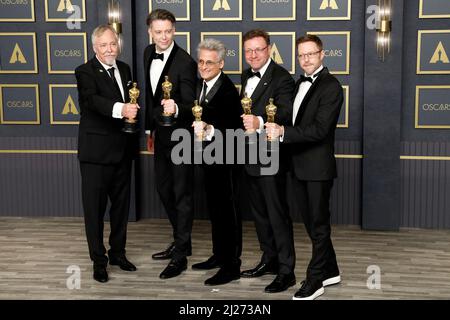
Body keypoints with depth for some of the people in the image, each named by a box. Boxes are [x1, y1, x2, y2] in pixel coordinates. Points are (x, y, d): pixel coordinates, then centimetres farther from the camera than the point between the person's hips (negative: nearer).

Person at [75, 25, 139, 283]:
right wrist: (120, 109, -46)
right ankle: (98, 260, 15)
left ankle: (118, 252, 32)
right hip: (96, 152, -6)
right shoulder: (85, 72, -9)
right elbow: (93, 100, -30)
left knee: (121, 203, 16)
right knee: (95, 207, 2)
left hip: (122, 150, 6)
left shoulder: (124, 69, 12)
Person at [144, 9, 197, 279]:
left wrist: (175, 109, -44)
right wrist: (150, 129, 17)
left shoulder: (185, 62, -20)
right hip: (161, 135, 8)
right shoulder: (149, 53, 4)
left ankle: (180, 257, 9)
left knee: (182, 194, 0)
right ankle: (182, 242, 34)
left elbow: (189, 104, -22)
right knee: (164, 189, 17)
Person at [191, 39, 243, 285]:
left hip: (224, 160, -9)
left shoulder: (228, 90, -19)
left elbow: (234, 129, -25)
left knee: (227, 210, 0)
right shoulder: (201, 85, 7)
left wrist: (209, 130, -36)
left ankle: (232, 266, 11)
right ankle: (219, 255, 33)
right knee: (214, 208, 19)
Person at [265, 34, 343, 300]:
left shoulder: (330, 86, -12)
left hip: (318, 167, -8)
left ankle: (315, 280, 14)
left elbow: (319, 129, -21)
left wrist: (283, 131, -23)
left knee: (318, 224, 4)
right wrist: (275, 128, -3)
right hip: (299, 166, 8)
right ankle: (330, 271, 30)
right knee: (312, 223, 16)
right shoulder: (300, 84, 14)